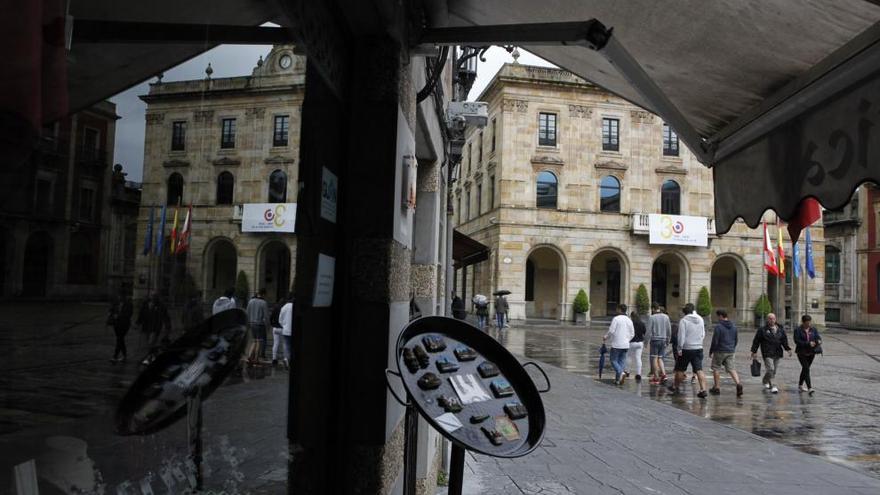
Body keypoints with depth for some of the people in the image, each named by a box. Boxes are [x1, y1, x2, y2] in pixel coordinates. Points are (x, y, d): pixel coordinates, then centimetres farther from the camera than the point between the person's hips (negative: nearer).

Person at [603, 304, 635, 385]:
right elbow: (632, 334, 12)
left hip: (616, 344, -6)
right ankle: (617, 379, 6)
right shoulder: (629, 320, 9)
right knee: (622, 361, 9)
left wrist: (605, 337, 4)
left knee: (614, 361, 3)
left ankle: (621, 373, -21)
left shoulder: (616, 318, -10)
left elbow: (611, 331, -13)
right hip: (626, 345, 6)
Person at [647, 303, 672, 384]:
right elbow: (669, 330, 8)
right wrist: (668, 341, 17)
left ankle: (656, 378, 4)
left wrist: (646, 341, -2)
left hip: (655, 340, -4)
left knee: (654, 358, 3)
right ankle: (663, 374, -3)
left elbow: (649, 331, -10)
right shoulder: (666, 317, 5)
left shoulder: (652, 317, -9)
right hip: (663, 340, 4)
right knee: (660, 358, 12)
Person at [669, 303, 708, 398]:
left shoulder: (683, 320, -11)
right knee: (699, 370, 0)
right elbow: (703, 334, 16)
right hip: (698, 348, 4)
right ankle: (703, 389, -10)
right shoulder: (700, 319, 7)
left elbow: (681, 336, -15)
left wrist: (680, 348, -10)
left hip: (686, 349, -4)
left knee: (680, 369, 10)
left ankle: (675, 387, 23)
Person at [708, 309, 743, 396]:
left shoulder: (718, 327, -15)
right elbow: (736, 339, 16)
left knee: (716, 368, 7)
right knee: (731, 368, 6)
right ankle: (738, 383, -17)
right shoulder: (734, 326, 8)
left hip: (720, 351, -6)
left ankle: (716, 388, 10)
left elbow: (715, 341, -15)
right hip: (730, 352, 6)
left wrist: (710, 351, -4)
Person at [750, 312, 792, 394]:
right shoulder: (762, 330, -2)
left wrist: (788, 349, -1)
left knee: (774, 371, 11)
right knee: (770, 369, -13)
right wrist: (754, 351, -2)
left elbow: (784, 341, 14)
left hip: (777, 354, 5)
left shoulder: (780, 329, 11)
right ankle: (772, 387, -6)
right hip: (767, 353, -5)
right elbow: (756, 341, 1)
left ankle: (765, 381, 33)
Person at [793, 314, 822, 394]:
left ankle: (800, 385, 31)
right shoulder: (798, 330, -9)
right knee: (806, 369, -15)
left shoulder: (813, 329, 6)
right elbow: (797, 341, -15)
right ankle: (809, 388, -19)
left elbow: (818, 336, 1)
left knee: (805, 369, 16)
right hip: (802, 353, -5)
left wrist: (819, 341, -23)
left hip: (811, 352, 5)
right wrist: (808, 344, -26)